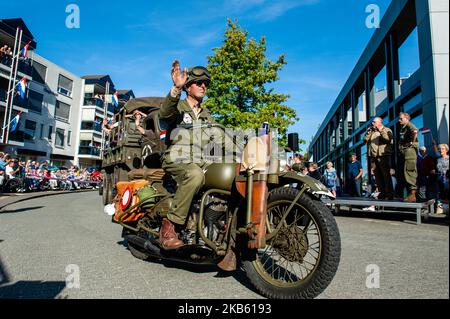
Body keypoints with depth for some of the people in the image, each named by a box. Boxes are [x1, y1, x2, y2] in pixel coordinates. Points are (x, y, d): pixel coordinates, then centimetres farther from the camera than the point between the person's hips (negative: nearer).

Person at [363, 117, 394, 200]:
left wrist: (381, 130, -15)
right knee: (378, 176, 5)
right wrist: (368, 131, -2)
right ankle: (382, 192, 12)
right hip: (373, 156, 5)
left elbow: (388, 140, -13)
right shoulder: (370, 131, 19)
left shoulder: (387, 130, 4)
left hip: (383, 156, -5)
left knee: (386, 175, -6)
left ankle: (389, 194, -3)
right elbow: (365, 140, 7)